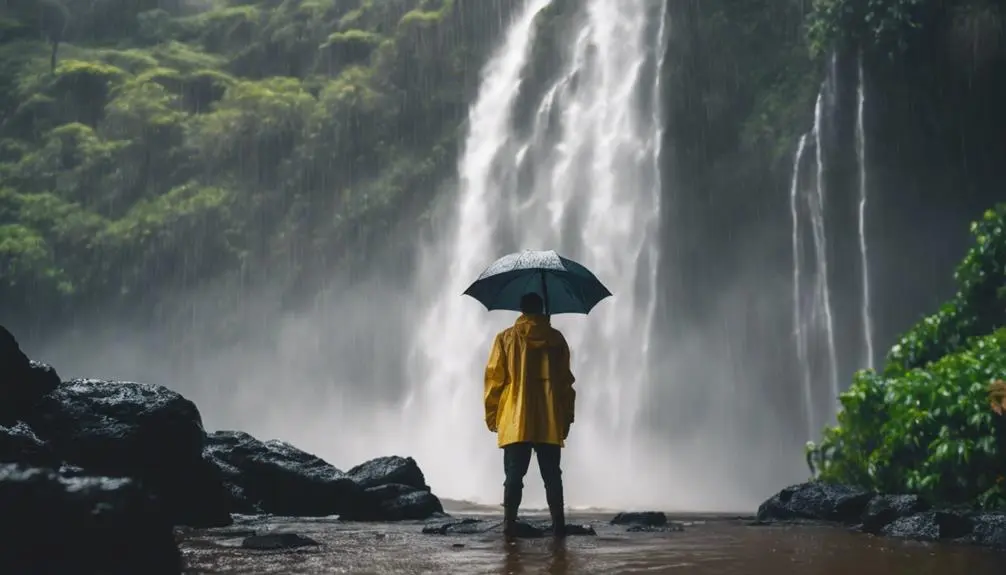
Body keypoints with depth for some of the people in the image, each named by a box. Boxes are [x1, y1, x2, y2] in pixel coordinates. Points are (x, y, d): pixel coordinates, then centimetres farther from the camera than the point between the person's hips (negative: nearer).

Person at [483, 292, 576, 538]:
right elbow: (566, 382, 7)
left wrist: (491, 415, 8)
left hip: (515, 421, -1)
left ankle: (510, 524, -6)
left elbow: (494, 378, 1)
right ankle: (558, 524, 1)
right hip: (550, 422, 1)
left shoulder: (506, 337, 3)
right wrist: (566, 418, 12)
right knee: (552, 476, 5)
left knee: (514, 476, 1)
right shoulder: (556, 338, 7)